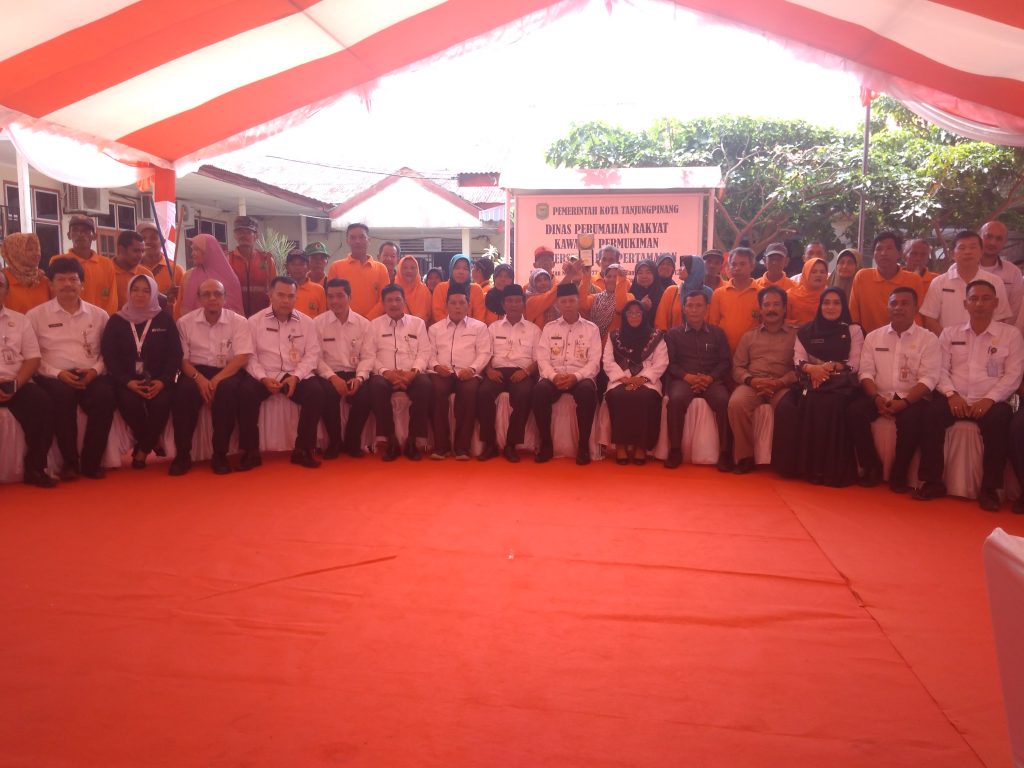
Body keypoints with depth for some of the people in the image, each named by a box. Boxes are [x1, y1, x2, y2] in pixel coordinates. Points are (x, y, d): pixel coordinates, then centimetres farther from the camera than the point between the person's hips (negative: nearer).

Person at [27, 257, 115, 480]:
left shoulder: (99, 315, 15)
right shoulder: (36, 315, 10)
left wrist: (95, 370, -7)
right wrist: (57, 373, -12)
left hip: (92, 376, 1)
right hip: (54, 378, -1)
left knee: (105, 395, -33)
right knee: (63, 395, -36)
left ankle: (91, 461, -20)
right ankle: (69, 461, -21)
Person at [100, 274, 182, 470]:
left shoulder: (165, 319, 9)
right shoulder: (116, 321, 10)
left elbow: (175, 354, 3)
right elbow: (109, 355, 2)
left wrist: (163, 380, -13)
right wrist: (127, 381, -15)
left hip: (157, 380, 0)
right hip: (127, 380, 0)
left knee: (162, 402, -32)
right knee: (129, 401, -32)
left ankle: (143, 450, -10)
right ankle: (152, 443, -6)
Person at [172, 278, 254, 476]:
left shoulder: (238, 322, 0)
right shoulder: (185, 322, 5)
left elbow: (242, 358, -9)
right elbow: (182, 359, 1)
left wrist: (217, 379, -21)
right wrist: (199, 378, -19)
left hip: (228, 372, -1)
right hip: (196, 371, 1)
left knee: (228, 389, -35)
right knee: (184, 390, -32)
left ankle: (220, 454, -23)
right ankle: (182, 454, -19)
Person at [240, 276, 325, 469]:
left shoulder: (306, 322, 7)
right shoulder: (255, 321, 4)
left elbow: (312, 354, 2)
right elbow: (250, 356, -1)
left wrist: (295, 377, -14)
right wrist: (264, 378, -18)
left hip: (296, 375, 1)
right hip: (264, 375, -1)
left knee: (315, 392, -28)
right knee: (246, 391, -31)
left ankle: (303, 449, -15)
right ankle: (251, 451, -18)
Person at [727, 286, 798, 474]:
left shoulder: (796, 335, 16)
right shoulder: (749, 336, 23)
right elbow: (737, 368, 14)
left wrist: (780, 383, -15)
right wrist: (751, 380, -8)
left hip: (782, 386, -1)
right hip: (752, 384, 2)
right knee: (736, 403, -33)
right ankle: (745, 456, -20)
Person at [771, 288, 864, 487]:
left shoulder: (853, 330, 12)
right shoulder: (806, 331, 17)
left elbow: (854, 364, 3)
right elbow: (798, 360, 7)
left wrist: (830, 366, -13)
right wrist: (812, 368, -15)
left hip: (841, 384, -2)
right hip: (811, 383, 2)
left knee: (828, 407, -36)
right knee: (785, 408, -29)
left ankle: (831, 470, -24)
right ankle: (798, 465, -18)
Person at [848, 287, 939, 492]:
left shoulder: (928, 339, 3)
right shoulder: (873, 337, 13)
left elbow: (928, 378, -6)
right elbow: (866, 372, 5)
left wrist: (903, 402, -21)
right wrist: (877, 398, -13)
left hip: (912, 398, -2)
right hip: (880, 397, 3)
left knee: (911, 418, -34)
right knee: (855, 410, -26)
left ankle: (898, 474, -14)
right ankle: (872, 467, -9)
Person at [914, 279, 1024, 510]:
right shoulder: (950, 333, 15)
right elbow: (941, 369, 7)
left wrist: (989, 399, -14)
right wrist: (951, 393, -11)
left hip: (990, 402, -1)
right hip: (955, 399, 1)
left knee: (998, 421, -33)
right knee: (932, 415, -29)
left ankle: (990, 489, -19)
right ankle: (932, 482, -19)